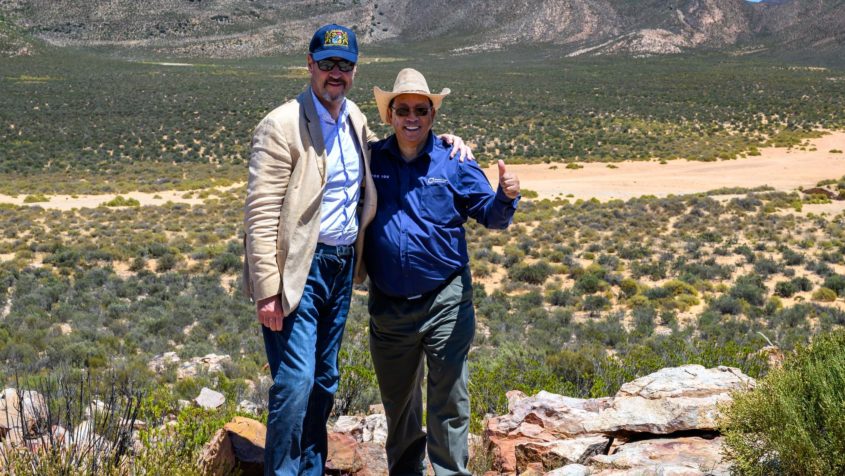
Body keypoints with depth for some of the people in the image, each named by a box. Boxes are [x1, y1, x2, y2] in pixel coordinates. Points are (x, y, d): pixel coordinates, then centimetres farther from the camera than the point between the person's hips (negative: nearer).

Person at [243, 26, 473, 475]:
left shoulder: (355, 119, 9)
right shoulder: (282, 125, -12)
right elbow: (261, 214, -16)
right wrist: (267, 291, -20)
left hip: (342, 266, 7)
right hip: (300, 268, -7)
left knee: (324, 382, 15)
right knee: (296, 384, -9)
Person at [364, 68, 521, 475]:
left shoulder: (453, 161, -3)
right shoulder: (372, 159, 1)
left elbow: (488, 213, -4)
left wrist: (506, 197, -24)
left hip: (445, 302, -3)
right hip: (388, 304, 3)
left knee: (449, 399, 1)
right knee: (397, 399, 19)